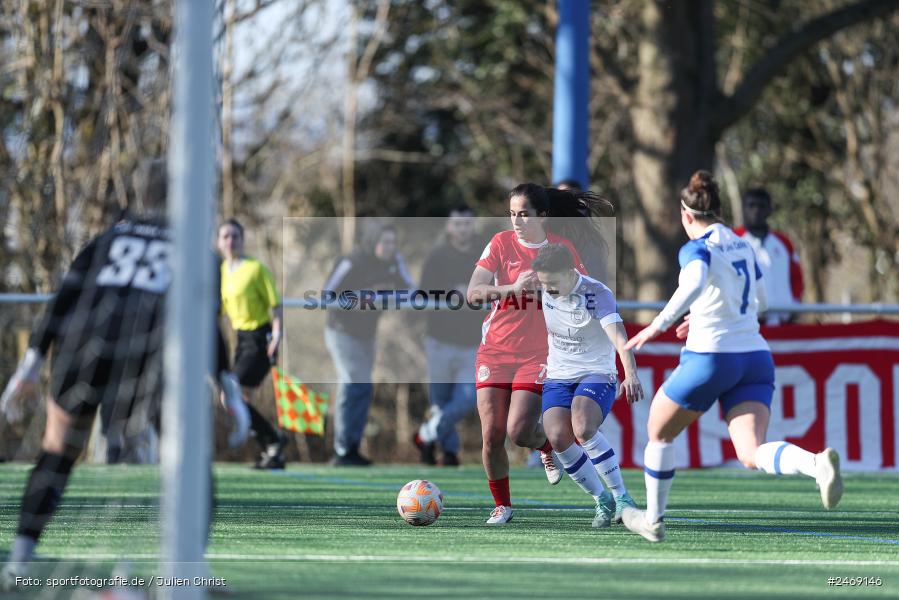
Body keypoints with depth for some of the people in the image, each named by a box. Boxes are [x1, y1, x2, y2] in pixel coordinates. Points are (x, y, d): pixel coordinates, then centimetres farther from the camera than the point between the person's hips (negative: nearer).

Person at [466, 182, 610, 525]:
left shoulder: (562, 248, 1)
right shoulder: (501, 244, -1)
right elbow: (473, 293, -12)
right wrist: (512, 288, -26)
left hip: (537, 354, -1)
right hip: (495, 351, 1)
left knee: (519, 431, -15)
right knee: (492, 435, -5)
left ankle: (548, 446, 21)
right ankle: (502, 505, 14)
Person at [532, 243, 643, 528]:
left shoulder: (598, 295, -19)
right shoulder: (544, 292, -2)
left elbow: (619, 337, -33)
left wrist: (631, 375, -49)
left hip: (597, 375, -5)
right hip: (557, 378, 5)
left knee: (583, 430, -32)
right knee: (558, 437, -22)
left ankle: (621, 497, -17)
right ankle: (603, 501, -3)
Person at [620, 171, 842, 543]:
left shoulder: (697, 249, -7)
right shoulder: (743, 246, 15)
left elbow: (694, 285, -30)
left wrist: (658, 325, -29)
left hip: (709, 358, -6)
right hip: (755, 357, 6)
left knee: (659, 432, 20)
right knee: (752, 454, -10)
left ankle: (653, 520, 29)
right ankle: (817, 463, -40)